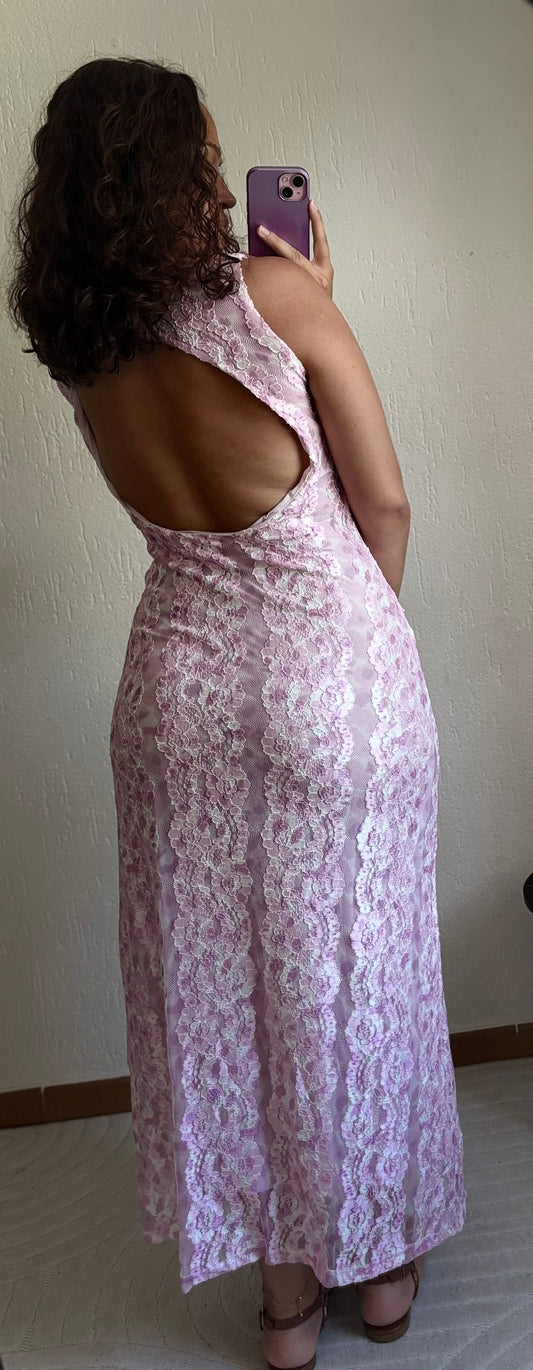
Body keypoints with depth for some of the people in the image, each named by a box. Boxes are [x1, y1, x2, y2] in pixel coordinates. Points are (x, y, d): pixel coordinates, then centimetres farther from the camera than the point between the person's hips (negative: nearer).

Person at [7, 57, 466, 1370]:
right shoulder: (272, 288, -13)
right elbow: (385, 500, -8)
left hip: (182, 679, 4)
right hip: (334, 664, -3)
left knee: (220, 978, 15)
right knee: (352, 967, 14)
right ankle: (380, 1257, 36)